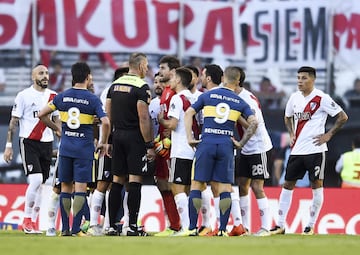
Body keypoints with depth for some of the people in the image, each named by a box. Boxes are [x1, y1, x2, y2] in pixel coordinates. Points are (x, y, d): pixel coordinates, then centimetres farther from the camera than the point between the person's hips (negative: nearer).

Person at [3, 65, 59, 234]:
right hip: (28, 142, -5)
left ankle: (32, 223, 11)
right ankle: (27, 220, -7)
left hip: (47, 143, 5)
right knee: (36, 180, -18)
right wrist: (8, 145, -5)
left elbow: (57, 121, 17)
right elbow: (13, 122, -1)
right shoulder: (24, 96, -4)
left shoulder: (53, 96, 10)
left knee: (40, 185, 5)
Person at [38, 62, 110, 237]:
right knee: (80, 188, -3)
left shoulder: (62, 97, 4)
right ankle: (76, 228, -9)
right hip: (84, 149, -3)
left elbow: (42, 114, 7)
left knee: (66, 187, 10)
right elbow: (105, 123, -16)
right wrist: (103, 143, -1)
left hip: (65, 147, 3)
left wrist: (56, 129, 20)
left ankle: (65, 228, 9)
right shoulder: (93, 99, -6)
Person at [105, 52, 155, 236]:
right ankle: (132, 225, -8)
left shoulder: (115, 85, 11)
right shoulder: (141, 87, -11)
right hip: (135, 137, -7)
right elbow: (143, 118, -16)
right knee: (135, 180, -5)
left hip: (118, 135, 7)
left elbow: (108, 115, 12)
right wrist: (150, 145, -13)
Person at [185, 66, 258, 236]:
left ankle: (192, 228, 0)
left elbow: (189, 113, 4)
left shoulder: (208, 95, 8)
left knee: (197, 185, 5)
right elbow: (253, 123, -1)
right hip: (226, 146, 1)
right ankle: (222, 230, -2)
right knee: (225, 188, 5)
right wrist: (241, 143, 5)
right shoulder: (240, 102, 9)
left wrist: (189, 138, 4)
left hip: (206, 144, -1)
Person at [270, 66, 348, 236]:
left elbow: (342, 117, -6)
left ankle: (311, 226, 7)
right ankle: (280, 225, 9)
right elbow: (288, 117, 28)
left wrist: (328, 135, -9)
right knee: (287, 185, 4)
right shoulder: (294, 98, 9)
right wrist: (291, 134, 14)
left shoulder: (321, 99, -8)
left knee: (316, 186, -1)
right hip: (297, 150, 6)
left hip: (315, 150, -6)